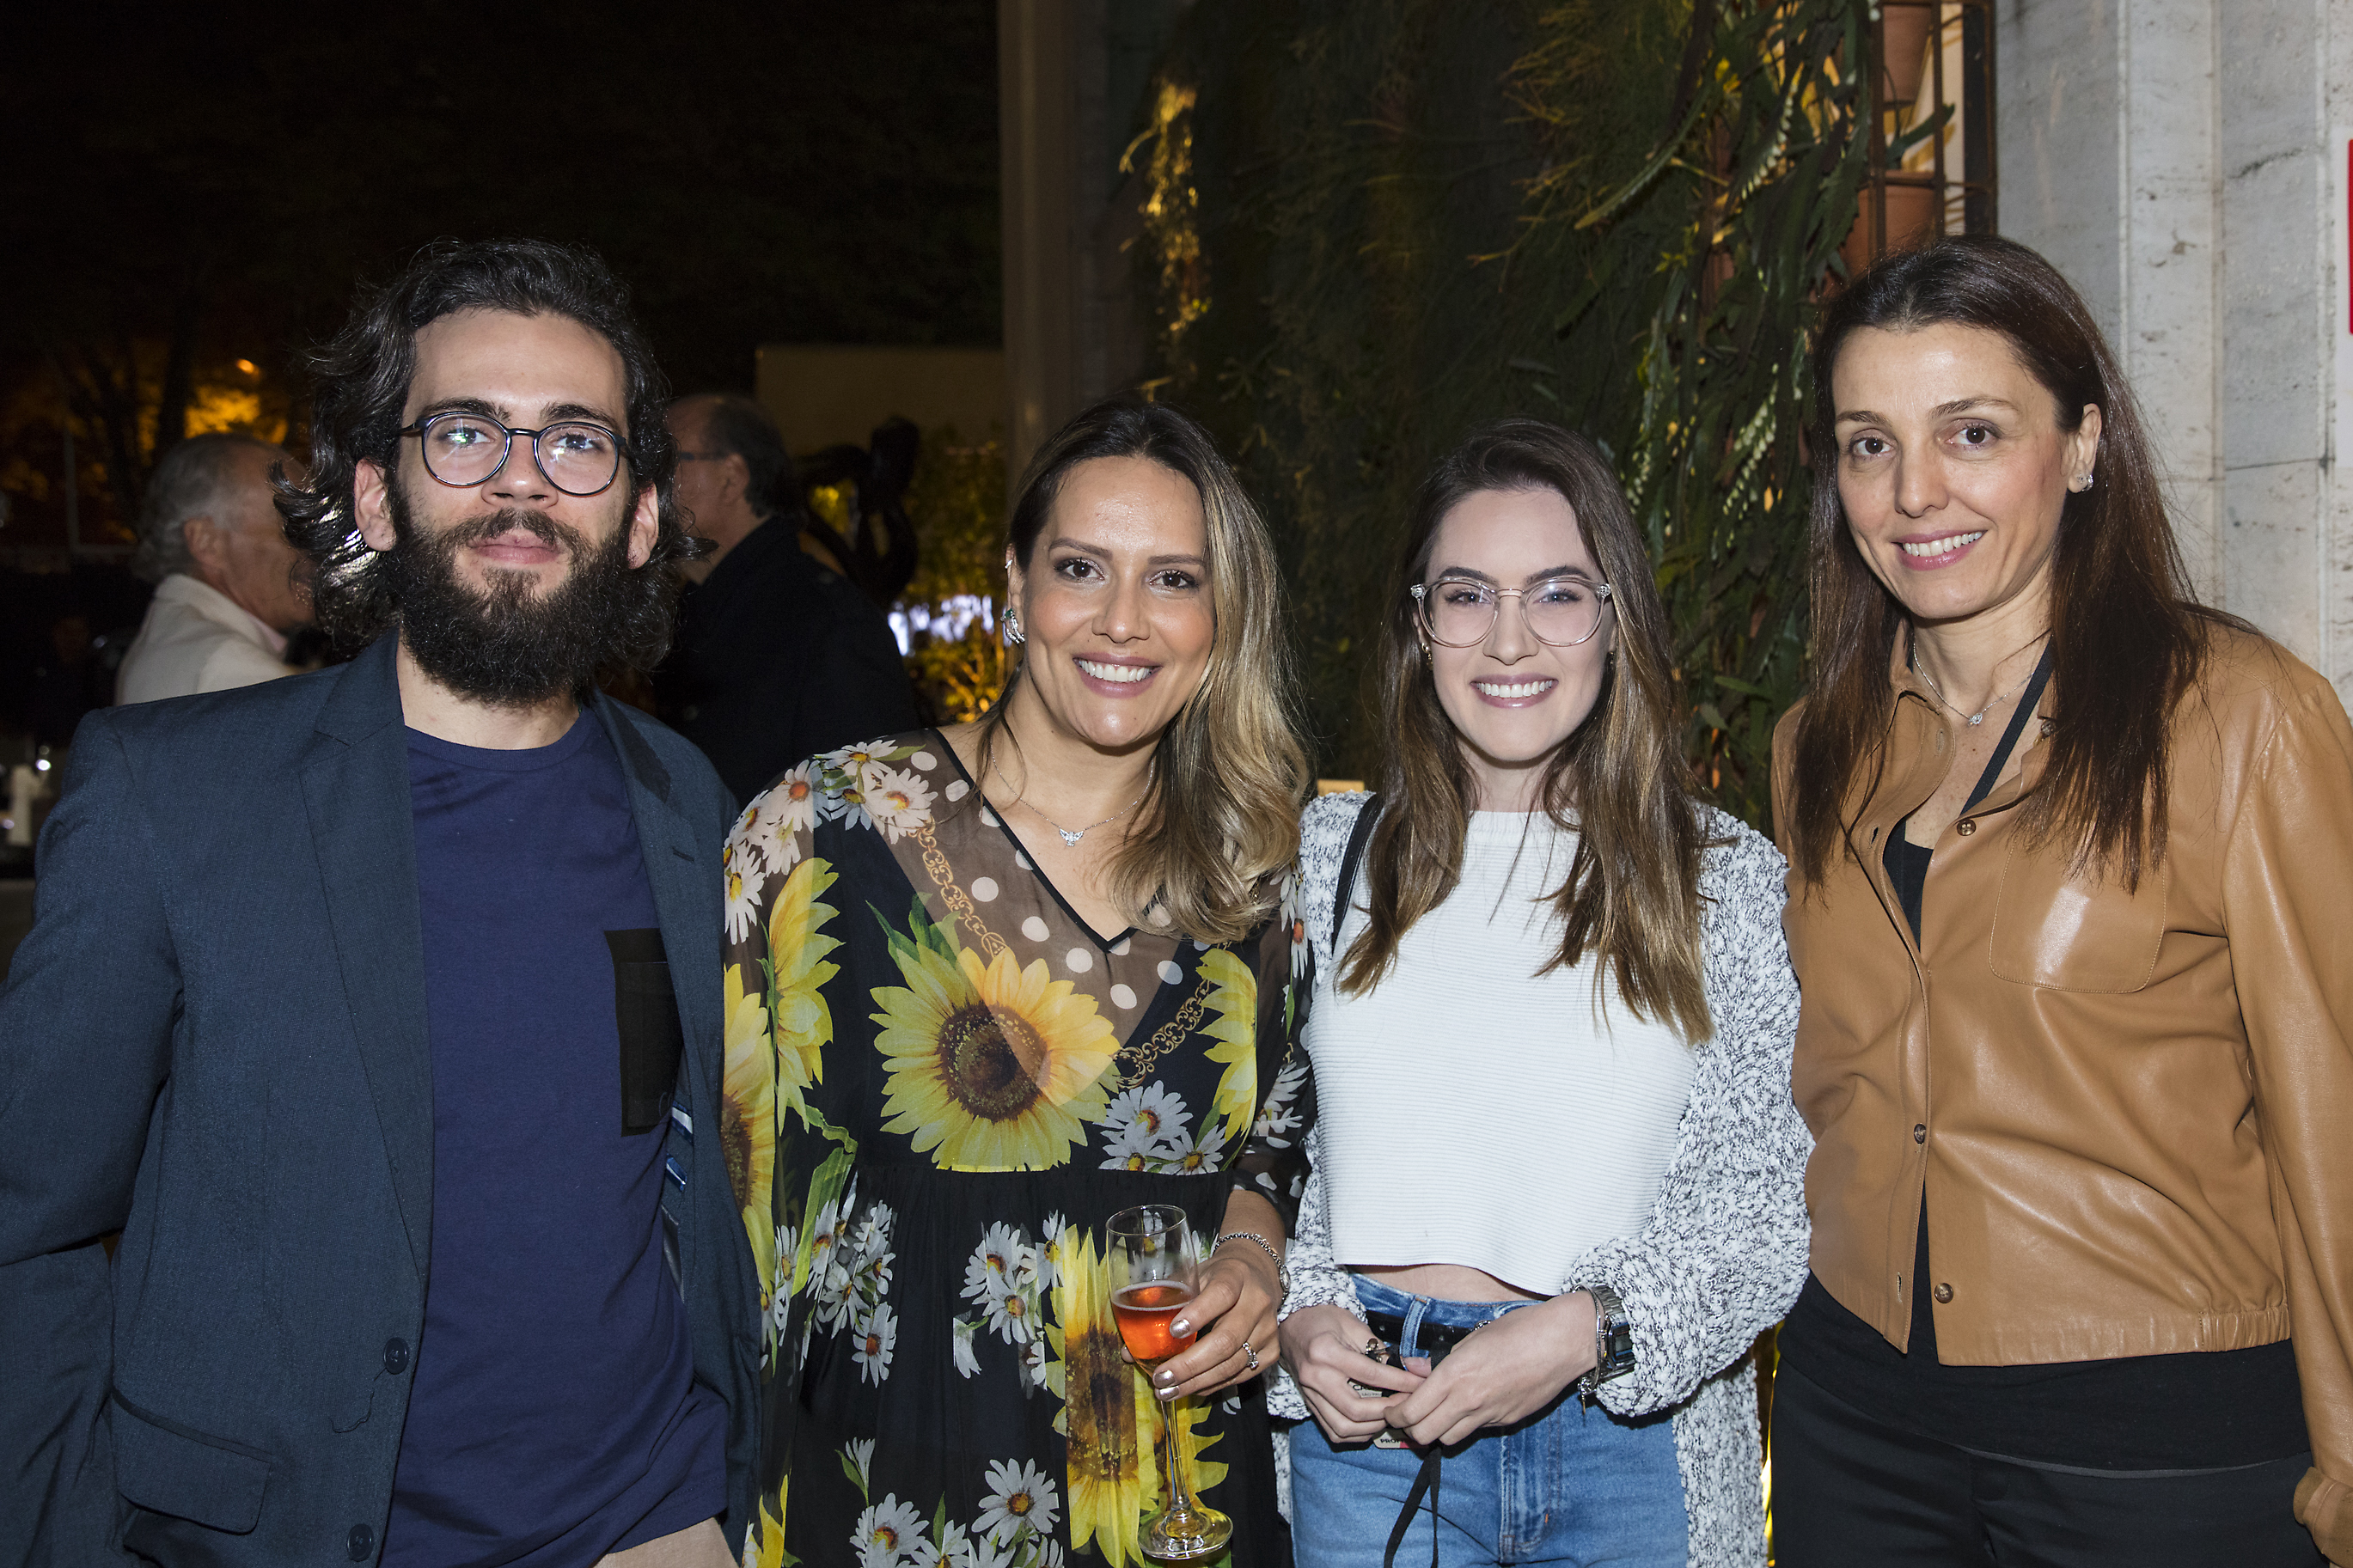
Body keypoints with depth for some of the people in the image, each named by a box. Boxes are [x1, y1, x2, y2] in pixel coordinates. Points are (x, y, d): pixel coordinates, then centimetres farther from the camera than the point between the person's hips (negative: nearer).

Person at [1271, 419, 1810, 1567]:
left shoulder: (1731, 880, 0)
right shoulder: (1328, 851, 4)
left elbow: (1782, 1193, -3)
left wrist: (1588, 1329, -16)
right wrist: (1295, 1316, -6)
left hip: (1639, 1438, -1)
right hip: (1366, 1428, 1)